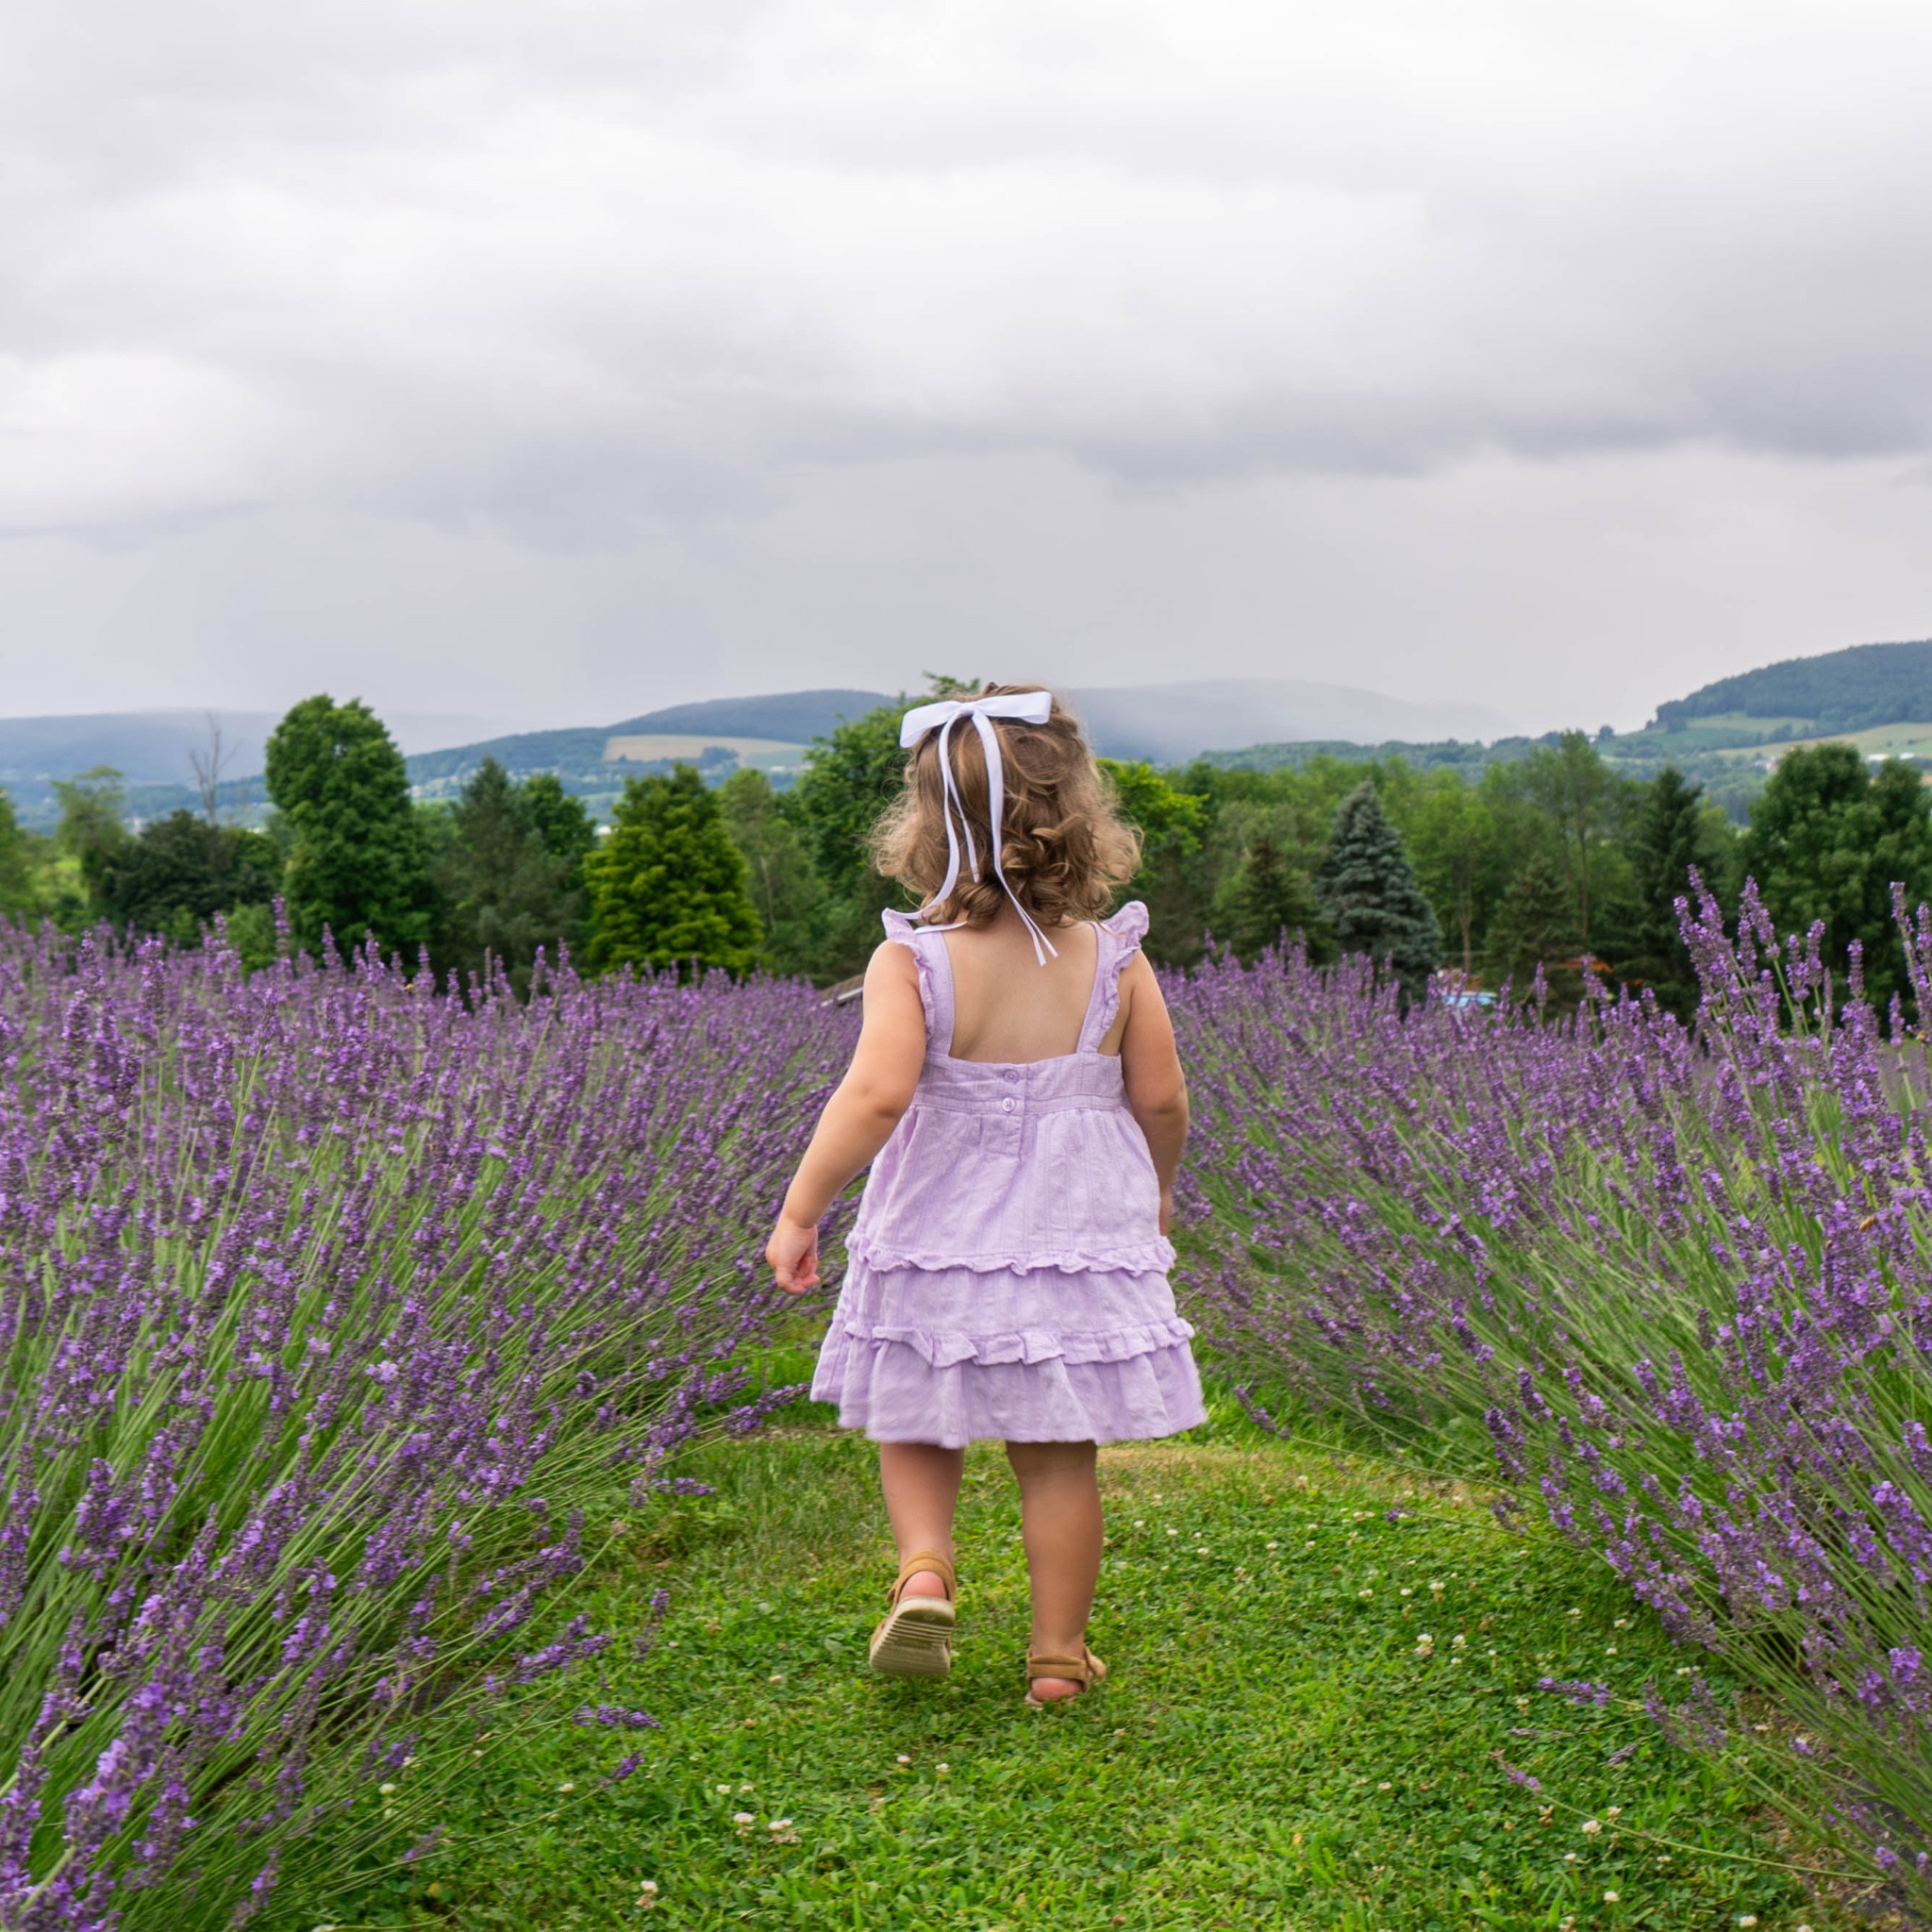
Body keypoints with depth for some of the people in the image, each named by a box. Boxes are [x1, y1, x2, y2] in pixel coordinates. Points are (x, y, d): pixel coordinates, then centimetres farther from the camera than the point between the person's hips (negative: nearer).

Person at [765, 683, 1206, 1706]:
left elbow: (877, 1093, -25)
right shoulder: (1115, 961, -6)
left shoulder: (910, 961, -14)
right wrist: (1155, 1190, 18)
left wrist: (799, 1210, -16)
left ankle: (923, 1570, -3)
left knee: (915, 1429, 20)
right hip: (1079, 1239, 1)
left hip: (935, 1243, -1)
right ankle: (1058, 1654, 18)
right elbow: (1162, 1099, -1)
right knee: (1059, 1456, 12)